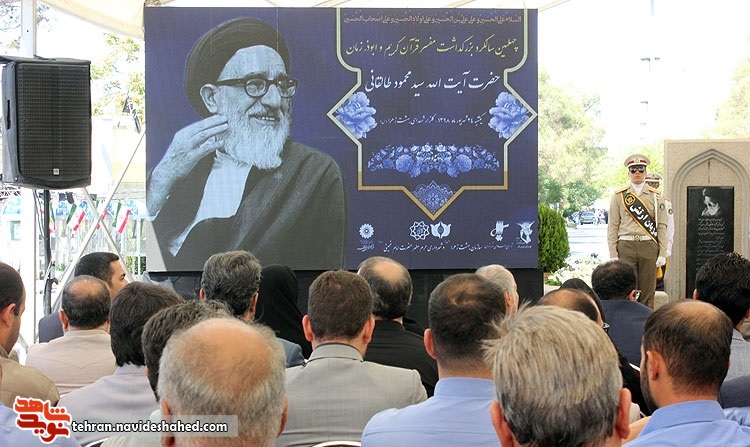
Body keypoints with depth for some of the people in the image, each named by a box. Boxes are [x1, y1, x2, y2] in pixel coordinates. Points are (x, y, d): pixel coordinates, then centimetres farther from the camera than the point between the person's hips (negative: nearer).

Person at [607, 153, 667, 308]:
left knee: (648, 291, 3)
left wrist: (662, 254, -1)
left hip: (649, 247, 1)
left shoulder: (655, 196, 9)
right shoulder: (618, 196, 7)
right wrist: (613, 255, -4)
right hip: (626, 247, -1)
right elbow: (612, 227, 4)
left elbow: (662, 226, 7)